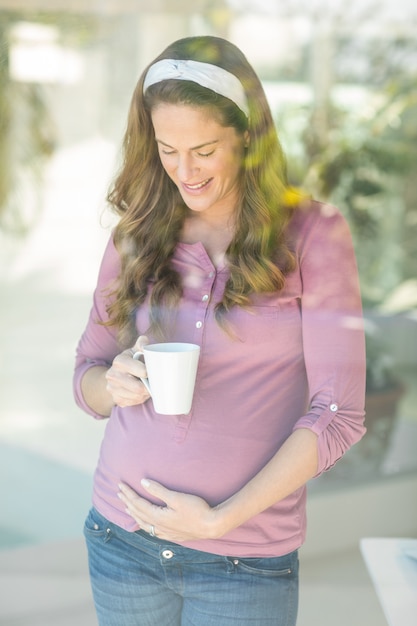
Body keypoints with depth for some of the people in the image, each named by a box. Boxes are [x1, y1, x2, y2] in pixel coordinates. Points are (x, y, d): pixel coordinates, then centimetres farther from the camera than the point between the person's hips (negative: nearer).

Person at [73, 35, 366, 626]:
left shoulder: (312, 234, -6)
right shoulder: (136, 236, 5)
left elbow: (338, 414, -9)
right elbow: (87, 373, 11)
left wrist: (221, 518, -14)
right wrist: (114, 383, -12)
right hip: (123, 540, 3)